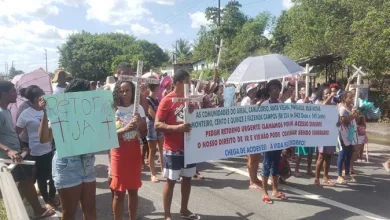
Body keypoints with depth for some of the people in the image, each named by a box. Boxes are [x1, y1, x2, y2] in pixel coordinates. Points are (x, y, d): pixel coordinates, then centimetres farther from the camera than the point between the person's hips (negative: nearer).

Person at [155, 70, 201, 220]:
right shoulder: (167, 100, -12)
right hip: (173, 149, -6)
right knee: (171, 181, 4)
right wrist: (177, 127, -26)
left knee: (187, 178, 16)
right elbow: (157, 125, -15)